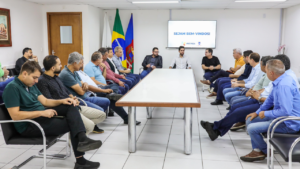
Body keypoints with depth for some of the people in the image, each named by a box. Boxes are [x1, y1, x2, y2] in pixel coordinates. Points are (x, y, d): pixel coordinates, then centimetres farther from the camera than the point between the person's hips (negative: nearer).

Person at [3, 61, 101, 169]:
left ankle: (82, 139, -29)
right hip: (29, 126, -9)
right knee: (72, 124, -15)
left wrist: (62, 101, -4)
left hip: (41, 116, 9)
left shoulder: (31, 85, 12)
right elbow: (15, 115, -24)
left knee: (71, 107, -10)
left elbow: (45, 101, 14)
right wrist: (42, 112, -24)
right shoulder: (12, 88, -17)